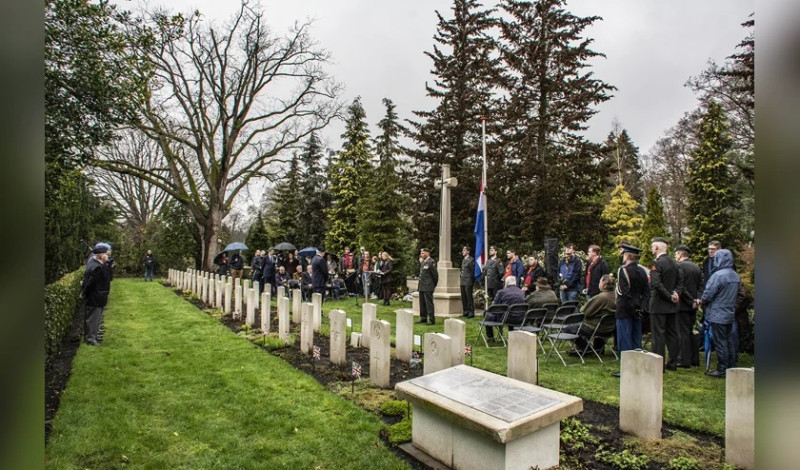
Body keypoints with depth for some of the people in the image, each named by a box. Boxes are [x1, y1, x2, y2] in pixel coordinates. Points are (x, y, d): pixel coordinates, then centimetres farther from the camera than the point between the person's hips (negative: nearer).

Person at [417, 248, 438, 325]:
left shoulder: (431, 262, -14)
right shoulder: (423, 262, 14)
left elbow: (435, 274, -12)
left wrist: (434, 284, -4)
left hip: (428, 287, -9)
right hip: (422, 287, 9)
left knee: (429, 303, -4)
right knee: (422, 303, 13)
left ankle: (431, 320, 2)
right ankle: (423, 318, 23)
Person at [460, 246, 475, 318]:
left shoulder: (471, 260, -7)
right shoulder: (463, 260, 18)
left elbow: (473, 271, -9)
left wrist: (471, 280, -9)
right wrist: (462, 278, 12)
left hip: (468, 281, -8)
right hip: (463, 281, 8)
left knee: (469, 297, -5)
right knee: (464, 298, 9)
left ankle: (471, 312, 0)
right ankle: (466, 312, 17)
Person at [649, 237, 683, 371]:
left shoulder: (657, 263, -15)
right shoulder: (673, 263, 11)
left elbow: (656, 284, -24)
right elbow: (680, 282, 12)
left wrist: (670, 296, -15)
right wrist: (676, 293, 0)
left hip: (659, 305, -8)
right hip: (672, 306, 8)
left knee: (659, 334, -3)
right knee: (672, 334, 13)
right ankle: (672, 363, 21)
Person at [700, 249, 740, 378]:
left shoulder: (718, 275, -21)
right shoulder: (735, 276, 7)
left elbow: (708, 294, -19)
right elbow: (737, 293, 17)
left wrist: (702, 301, 1)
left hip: (718, 315, -8)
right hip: (730, 314, 8)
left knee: (720, 344, 0)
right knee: (729, 342, 16)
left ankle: (722, 370, 6)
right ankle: (731, 368, 24)